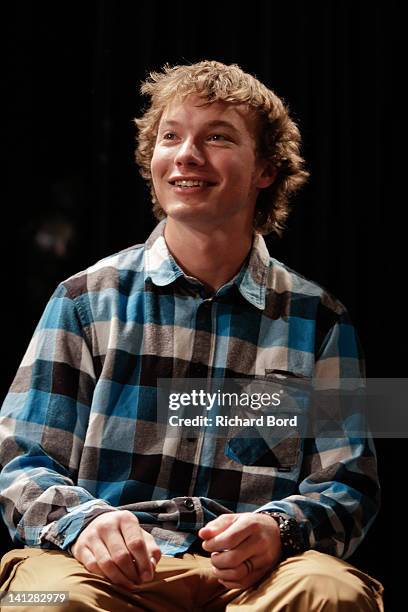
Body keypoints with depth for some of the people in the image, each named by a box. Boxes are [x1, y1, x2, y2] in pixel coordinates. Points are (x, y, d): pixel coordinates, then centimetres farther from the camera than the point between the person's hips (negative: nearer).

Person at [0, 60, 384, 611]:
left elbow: (349, 485, 11)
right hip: (113, 566, -1)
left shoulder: (317, 318, 15)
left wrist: (278, 527, -13)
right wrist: (80, 520, -16)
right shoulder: (86, 299, 14)